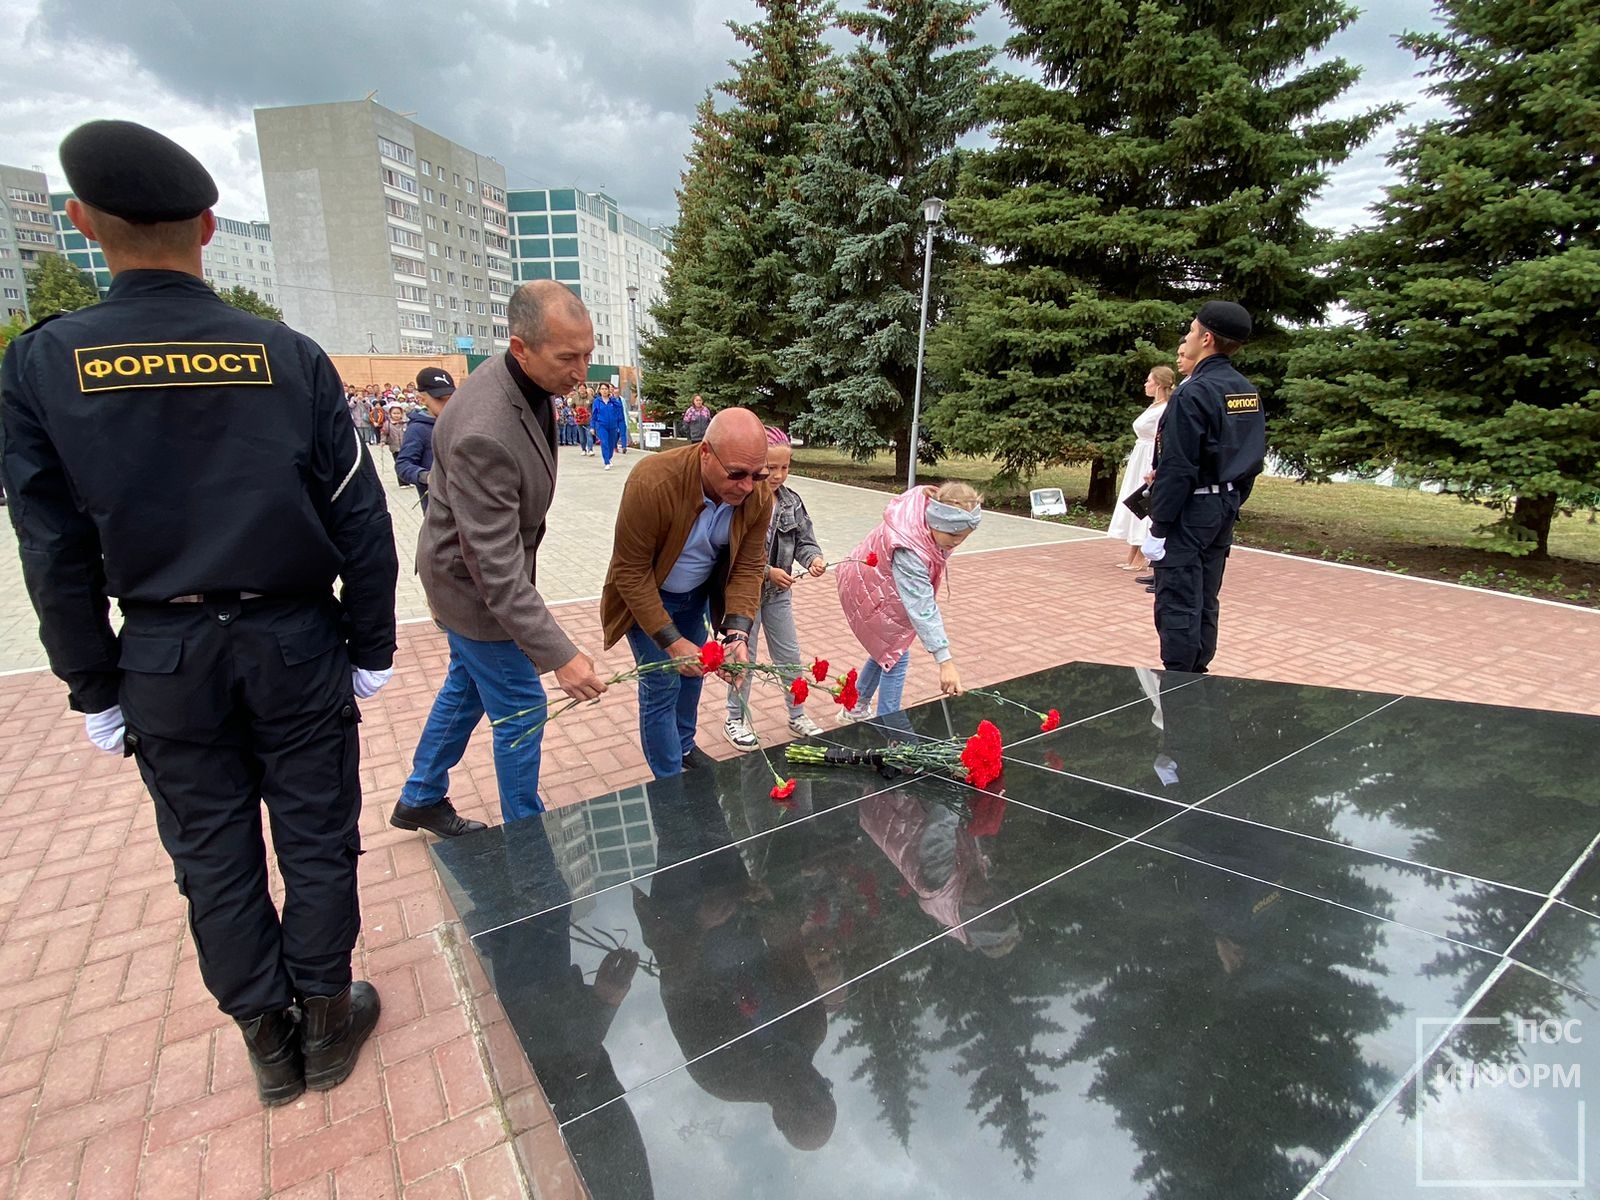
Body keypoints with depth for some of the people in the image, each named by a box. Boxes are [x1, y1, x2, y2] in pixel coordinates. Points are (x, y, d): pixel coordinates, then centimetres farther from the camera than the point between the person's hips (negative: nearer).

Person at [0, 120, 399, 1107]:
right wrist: (371, 648, 3)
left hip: (163, 658, 1)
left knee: (215, 859, 16)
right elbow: (360, 519, -7)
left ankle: (270, 1043, 32)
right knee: (317, 840, 13)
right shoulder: (289, 357, -7)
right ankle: (327, 1022, 31)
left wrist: (95, 690, 8)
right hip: (294, 643, -1)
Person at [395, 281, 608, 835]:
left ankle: (421, 800, 45)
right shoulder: (483, 434, -36)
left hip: (475, 570, 10)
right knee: (520, 710, 4)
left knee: (466, 688, 24)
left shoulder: (528, 384, -7)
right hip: (476, 585, -10)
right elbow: (496, 568, -36)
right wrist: (559, 654, -37)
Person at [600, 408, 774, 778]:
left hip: (699, 594, 5)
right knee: (662, 686, -3)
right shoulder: (652, 483, -36)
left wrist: (737, 634, -28)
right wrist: (672, 642, -29)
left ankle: (685, 747, 47)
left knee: (692, 674, 20)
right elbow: (631, 572, -28)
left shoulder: (758, 496, -23)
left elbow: (748, 567, -14)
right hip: (646, 595, -5)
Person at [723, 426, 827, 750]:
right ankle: (736, 720, 28)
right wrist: (767, 571, -23)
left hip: (778, 593, 5)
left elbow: (805, 541, 2)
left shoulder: (792, 501, -2)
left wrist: (814, 558, -19)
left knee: (790, 657, 15)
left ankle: (797, 715, 32)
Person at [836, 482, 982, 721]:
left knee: (886, 649, 19)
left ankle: (858, 707, 37)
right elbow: (922, 608, -44)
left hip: (875, 582, 9)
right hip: (872, 595, -9)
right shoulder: (908, 551, -43)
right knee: (895, 657, -4)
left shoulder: (929, 505, -21)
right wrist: (945, 661, -45)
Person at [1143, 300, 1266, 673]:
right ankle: (1197, 675, 25)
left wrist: (1158, 528, -16)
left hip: (1190, 511, -9)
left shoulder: (1193, 394, -16)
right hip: (1224, 509, 9)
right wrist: (1232, 502, 21)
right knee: (1205, 602, 16)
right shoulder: (1249, 393, 10)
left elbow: (1177, 468, -19)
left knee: (1177, 605, -4)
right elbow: (1253, 459, 14)